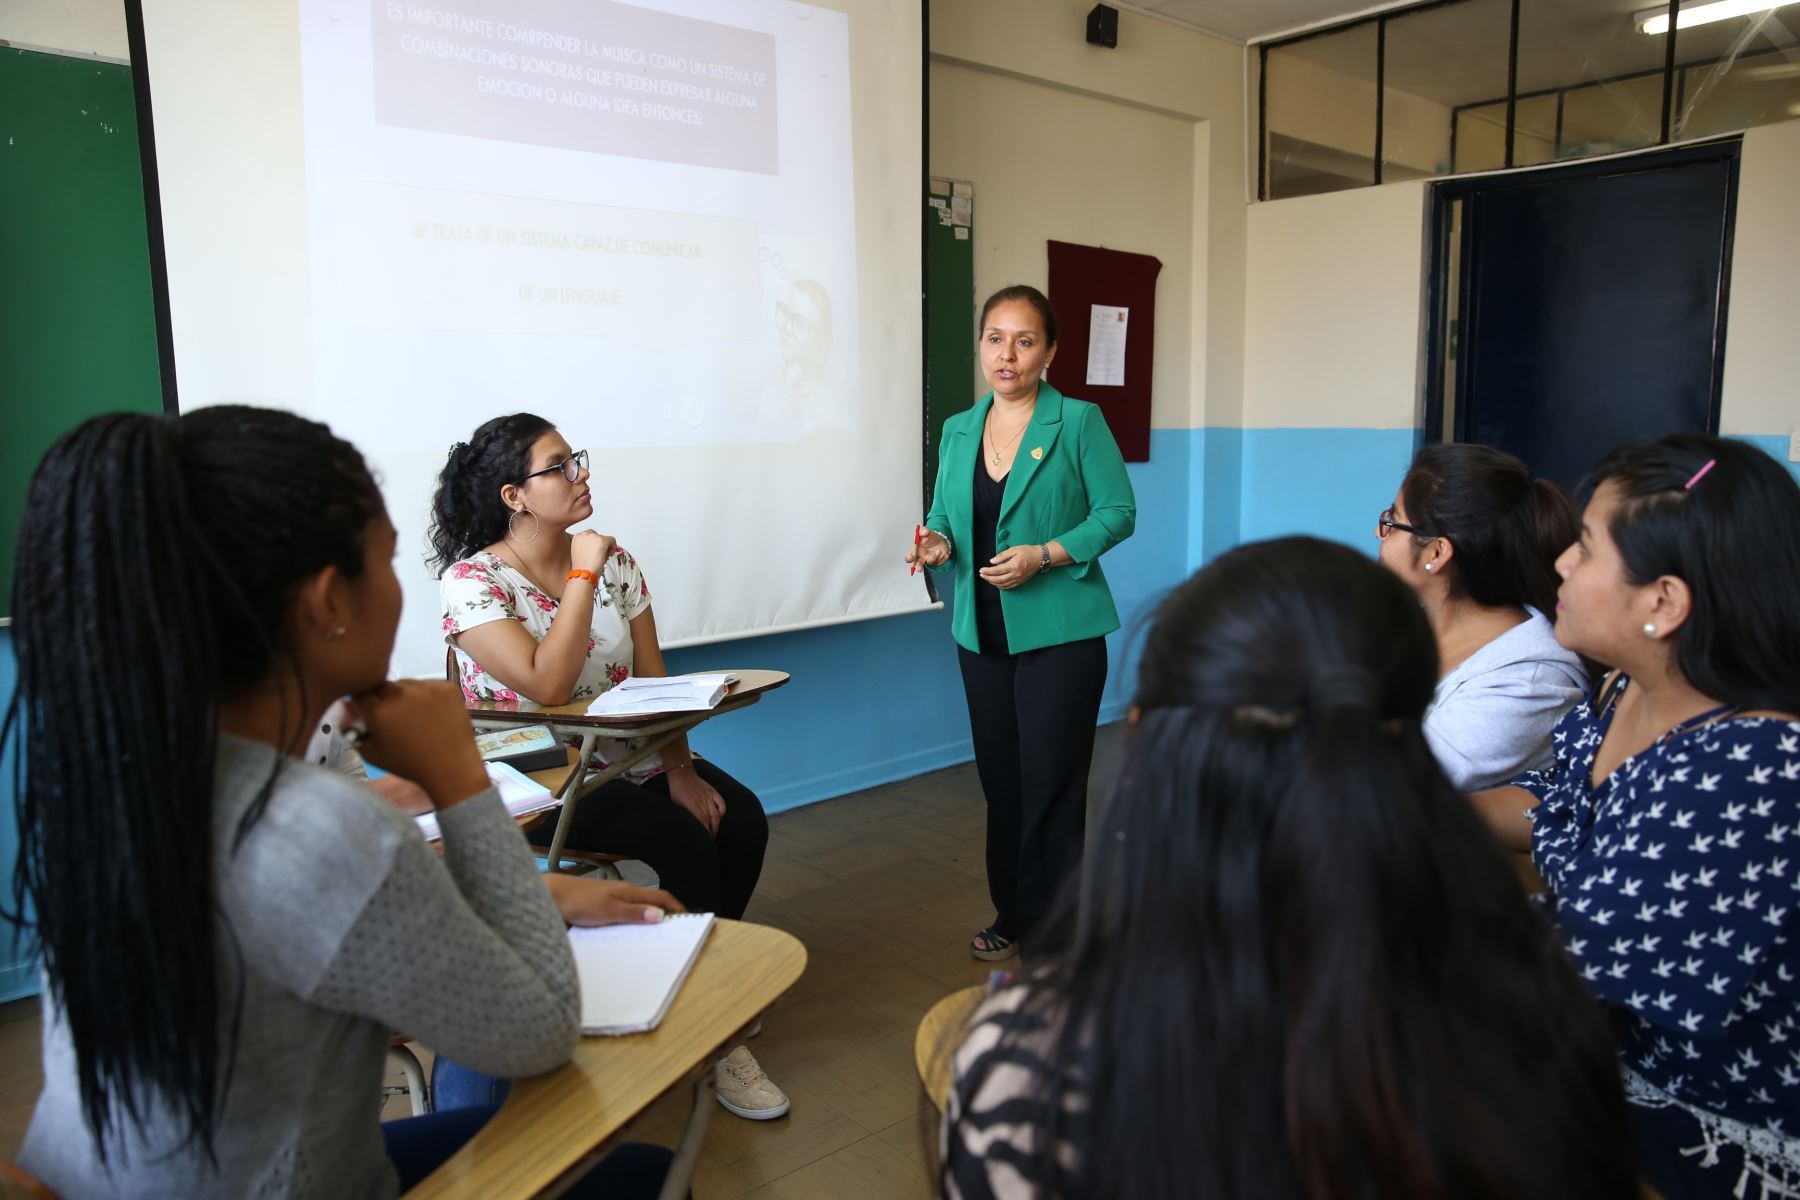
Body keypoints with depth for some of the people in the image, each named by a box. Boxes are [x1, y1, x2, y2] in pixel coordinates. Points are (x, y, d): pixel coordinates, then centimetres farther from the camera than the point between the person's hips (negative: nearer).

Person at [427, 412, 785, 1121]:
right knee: (682, 842, -25)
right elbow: (547, 685, -26)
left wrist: (682, 771, -12)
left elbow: (655, 679, 1)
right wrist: (582, 576, -21)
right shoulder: (472, 580, -13)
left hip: (629, 756, 6)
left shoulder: (611, 560, 4)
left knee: (741, 819, -16)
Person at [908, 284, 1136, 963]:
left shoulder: (1078, 423, -6)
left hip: (1059, 632, -5)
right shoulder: (958, 431, 10)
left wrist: (1044, 555, -19)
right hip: (982, 632, 6)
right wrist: (936, 542, -8)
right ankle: (1012, 916, 30)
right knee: (1000, 779, 14)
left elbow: (1118, 513, -7)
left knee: (1051, 782, -1)